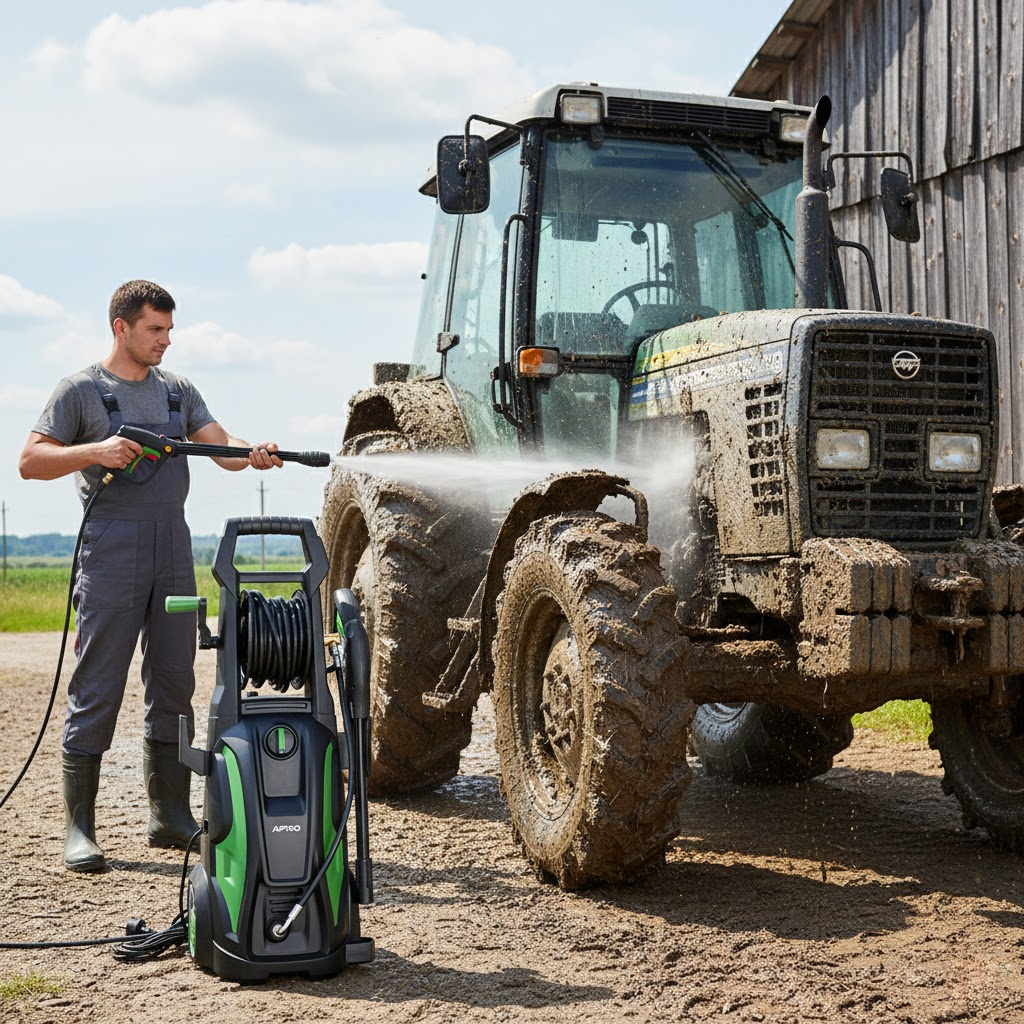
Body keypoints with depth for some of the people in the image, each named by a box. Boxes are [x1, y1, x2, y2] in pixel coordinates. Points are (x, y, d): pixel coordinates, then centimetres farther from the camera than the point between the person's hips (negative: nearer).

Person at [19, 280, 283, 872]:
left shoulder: (178, 391, 15)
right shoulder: (82, 390, 1)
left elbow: (219, 443, 4)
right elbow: (31, 462, -4)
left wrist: (253, 454, -18)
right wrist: (95, 451, -18)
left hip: (174, 554, 6)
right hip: (111, 553, -5)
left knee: (174, 688, 9)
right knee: (97, 690, -5)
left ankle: (172, 817, 20)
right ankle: (79, 830, 1)